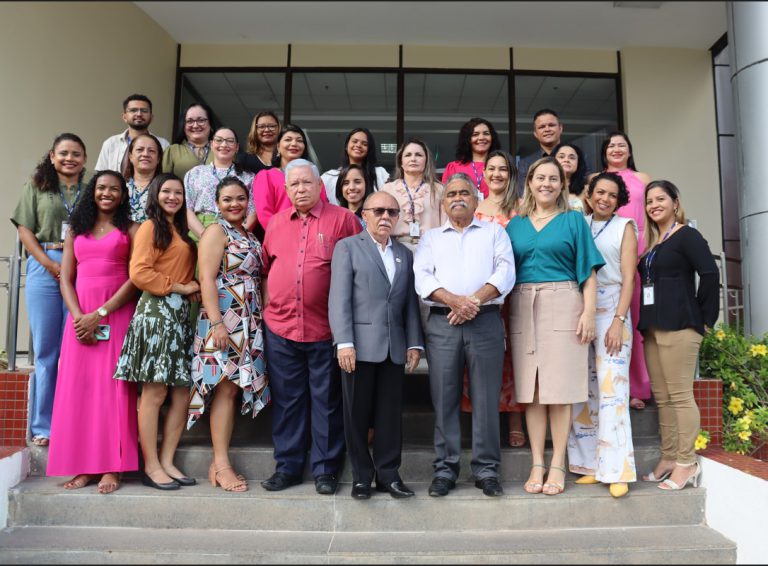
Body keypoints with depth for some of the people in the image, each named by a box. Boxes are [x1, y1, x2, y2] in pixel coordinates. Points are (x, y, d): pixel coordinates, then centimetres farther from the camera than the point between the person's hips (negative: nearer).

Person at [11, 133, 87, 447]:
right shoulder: (36, 187, 12)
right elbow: (25, 229, 6)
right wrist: (50, 264, -6)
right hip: (44, 269, 1)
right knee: (46, 349, 4)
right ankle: (44, 426, 12)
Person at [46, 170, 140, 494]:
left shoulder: (131, 229, 6)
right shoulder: (76, 229, 17)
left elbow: (135, 278, -4)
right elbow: (66, 279, 9)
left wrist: (100, 314, -12)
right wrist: (78, 316, -8)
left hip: (117, 313, -3)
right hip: (80, 315, 4)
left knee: (112, 385, -7)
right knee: (78, 385, 1)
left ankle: (112, 467, -3)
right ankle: (84, 466, 7)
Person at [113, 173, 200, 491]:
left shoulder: (182, 231, 21)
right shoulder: (151, 226, -1)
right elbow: (139, 273, -11)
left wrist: (193, 291, 4)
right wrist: (179, 287, -8)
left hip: (181, 314, 8)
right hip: (156, 311, -7)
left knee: (182, 393, 5)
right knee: (154, 392, -5)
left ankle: (167, 461, 13)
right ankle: (151, 467, 4)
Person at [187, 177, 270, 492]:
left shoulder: (250, 237, 19)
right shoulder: (216, 231, -3)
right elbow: (207, 280, -12)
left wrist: (261, 322, 12)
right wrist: (217, 323, -20)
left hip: (249, 325, 7)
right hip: (223, 321, -7)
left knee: (234, 389, 6)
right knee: (225, 388, -7)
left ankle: (219, 464, 12)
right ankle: (221, 465, 0)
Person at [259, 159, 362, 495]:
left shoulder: (342, 219, -2)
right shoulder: (276, 222, 12)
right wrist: (268, 303, 12)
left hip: (325, 329, -4)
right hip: (279, 327, 4)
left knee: (326, 401, 7)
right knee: (287, 400, 12)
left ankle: (324, 469, 19)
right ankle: (287, 467, 25)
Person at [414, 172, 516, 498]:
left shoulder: (494, 232, 16)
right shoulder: (431, 237, 18)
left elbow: (505, 272, 1)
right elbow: (422, 277, 2)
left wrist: (474, 301, -13)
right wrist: (454, 301, -14)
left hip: (486, 322, -1)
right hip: (442, 323, 1)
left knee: (486, 398, 1)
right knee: (444, 399, 2)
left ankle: (486, 469, 11)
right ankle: (445, 469, 12)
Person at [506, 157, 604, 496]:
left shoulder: (573, 220, 10)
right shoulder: (515, 225, 16)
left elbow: (588, 272, 4)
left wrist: (589, 312, -8)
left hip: (562, 305, -2)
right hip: (523, 308, 2)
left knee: (559, 387, -2)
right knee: (531, 390, 3)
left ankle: (557, 465, 7)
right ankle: (537, 465, 10)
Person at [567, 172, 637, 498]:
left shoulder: (625, 226, 8)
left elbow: (628, 278, 0)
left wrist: (618, 320, -12)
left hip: (611, 314, -3)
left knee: (611, 390, -9)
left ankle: (616, 471, -4)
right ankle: (590, 464, 14)